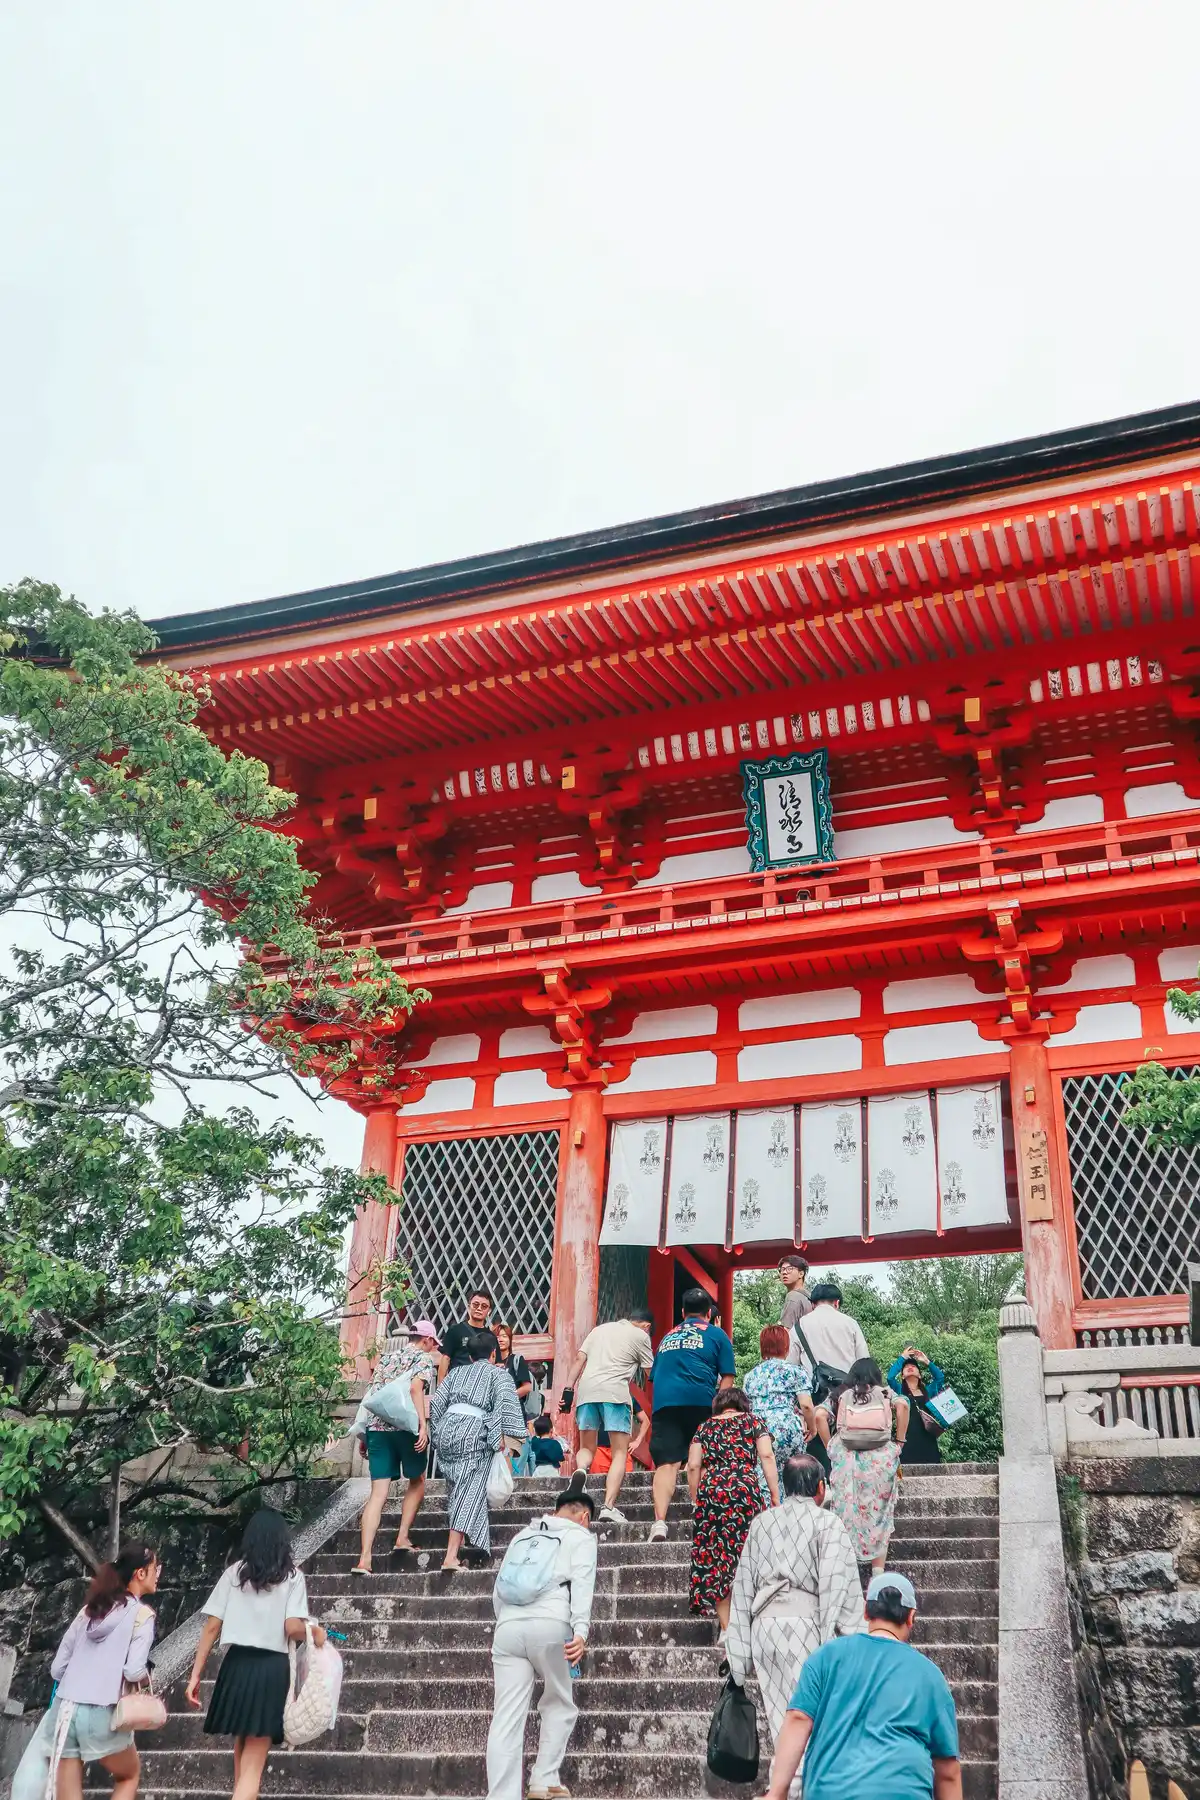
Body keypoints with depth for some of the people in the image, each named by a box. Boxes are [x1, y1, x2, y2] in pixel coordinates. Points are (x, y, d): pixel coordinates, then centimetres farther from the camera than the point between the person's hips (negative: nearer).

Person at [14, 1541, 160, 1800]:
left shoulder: (89, 1610, 15)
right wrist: (146, 1678, 9)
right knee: (129, 1775, 22)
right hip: (101, 1713, -4)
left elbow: (57, 1668, 13)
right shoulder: (141, 1614, -2)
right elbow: (134, 1671, -12)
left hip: (63, 1710, 4)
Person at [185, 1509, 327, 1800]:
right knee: (252, 1765, -1)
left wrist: (195, 1675, 6)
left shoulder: (234, 1573, 8)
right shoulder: (291, 1576, 1)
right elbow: (293, 1628, -11)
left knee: (243, 1752, 22)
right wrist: (316, 1633, 9)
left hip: (236, 1666, 3)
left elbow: (212, 1627, 3)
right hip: (271, 1670, -3)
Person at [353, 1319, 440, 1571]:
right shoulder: (424, 1358, 4)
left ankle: (364, 1558, -10)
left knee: (378, 1493, 1)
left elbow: (370, 1395, 19)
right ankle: (402, 1538, 13)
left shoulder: (386, 1357, 22)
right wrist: (423, 1426, -21)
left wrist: (365, 1433, 23)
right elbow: (415, 1388, -15)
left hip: (377, 1427, 5)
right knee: (417, 1481, 21)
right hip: (406, 1428, -5)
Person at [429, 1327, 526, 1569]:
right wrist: (506, 1438, -8)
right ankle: (452, 1556, -15)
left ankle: (458, 1539, 18)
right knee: (469, 1493, -6)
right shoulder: (499, 1374, 13)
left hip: (447, 1428, 5)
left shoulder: (457, 1372, 25)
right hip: (473, 1432, -5)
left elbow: (436, 1403, 17)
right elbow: (506, 1402, -6)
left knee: (456, 1488, 19)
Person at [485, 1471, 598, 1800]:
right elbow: (582, 1584, -2)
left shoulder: (523, 1535, 30)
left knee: (506, 1718, 1)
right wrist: (581, 1630, -14)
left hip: (508, 1625, 4)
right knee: (559, 1705, 17)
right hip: (550, 1625, -4)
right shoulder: (580, 1536, 15)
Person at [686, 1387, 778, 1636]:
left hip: (710, 1492, 2)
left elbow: (693, 1466, 9)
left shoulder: (705, 1426, 18)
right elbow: (766, 1456, 3)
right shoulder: (752, 1421, 14)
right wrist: (775, 1494, 3)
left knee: (715, 1559, 4)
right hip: (745, 1490, -2)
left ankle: (726, 1628, 2)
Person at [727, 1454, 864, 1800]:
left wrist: (740, 1648, 16)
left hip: (763, 1626, 5)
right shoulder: (827, 1522, 1)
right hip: (804, 1625, -5)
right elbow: (839, 1587, -9)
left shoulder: (761, 1523, 15)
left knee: (783, 1721, 10)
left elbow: (742, 1586, 14)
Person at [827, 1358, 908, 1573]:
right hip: (879, 1459, 0)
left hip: (846, 1458, 0)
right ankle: (878, 1574, 5)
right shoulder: (884, 1394, 11)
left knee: (846, 1515, 9)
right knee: (878, 1516, 9)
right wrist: (898, 1442, -1)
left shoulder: (844, 1396, 13)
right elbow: (902, 1405, -8)